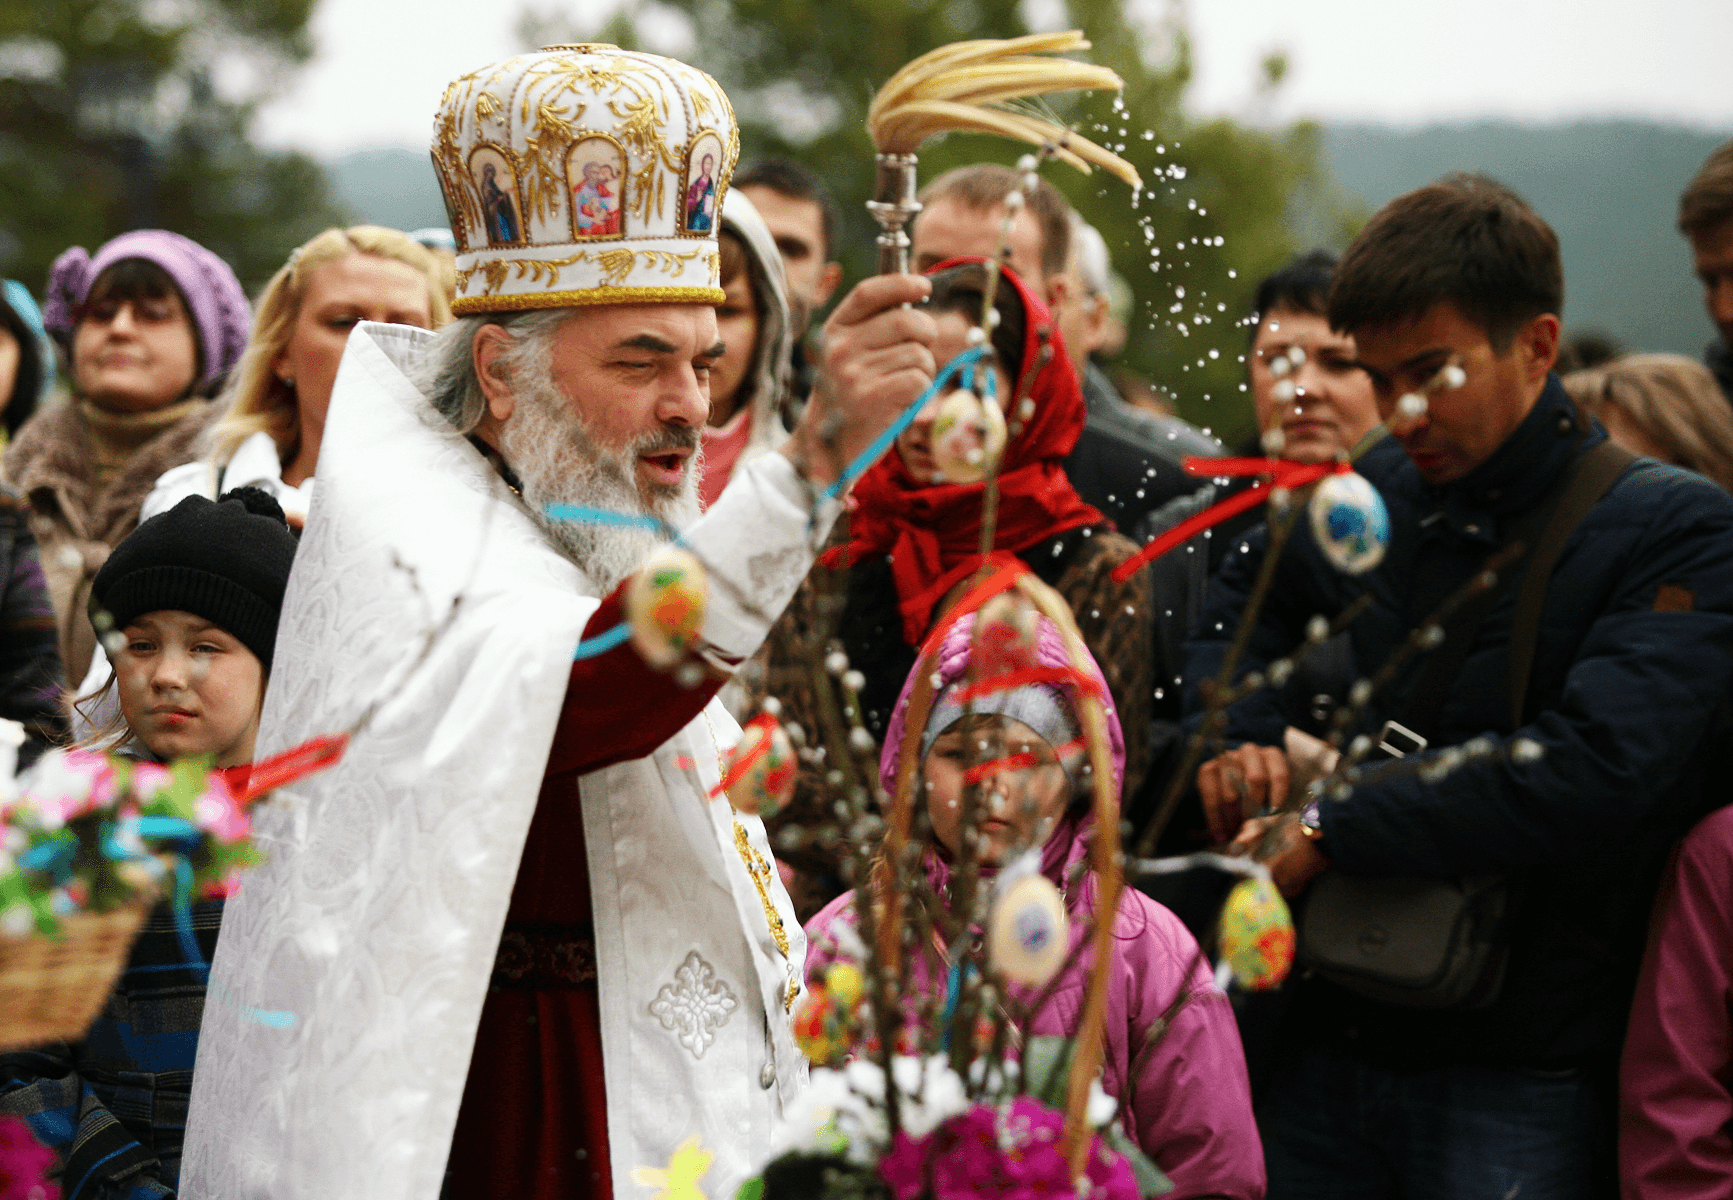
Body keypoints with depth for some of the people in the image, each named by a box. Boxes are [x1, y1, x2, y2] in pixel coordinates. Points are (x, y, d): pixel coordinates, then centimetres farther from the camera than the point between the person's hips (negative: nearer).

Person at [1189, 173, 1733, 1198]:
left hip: (1524, 1088, -5)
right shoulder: (1365, 506, 8)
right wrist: (1240, 738, 6)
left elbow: (1595, 775, -23)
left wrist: (1330, 830, -19)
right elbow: (1242, 599, 28)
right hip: (1327, 1053, 5)